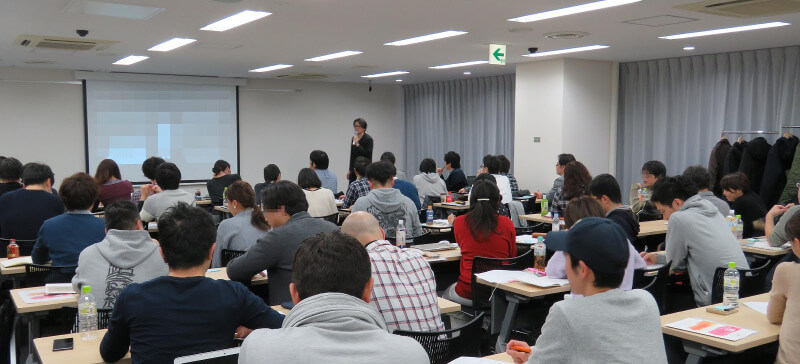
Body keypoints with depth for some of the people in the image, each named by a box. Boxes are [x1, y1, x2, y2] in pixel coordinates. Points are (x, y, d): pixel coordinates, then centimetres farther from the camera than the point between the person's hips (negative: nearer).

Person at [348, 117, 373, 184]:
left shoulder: (368, 139, -10)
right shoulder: (353, 138, 12)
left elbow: (368, 155, -17)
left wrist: (357, 144, -23)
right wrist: (349, 170, 17)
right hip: (354, 169, 7)